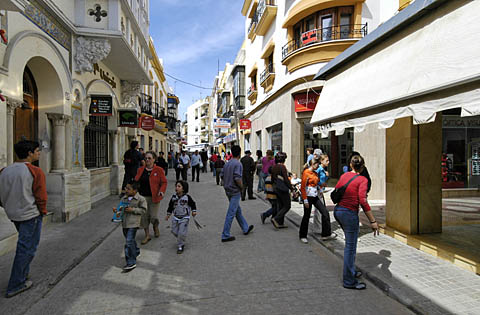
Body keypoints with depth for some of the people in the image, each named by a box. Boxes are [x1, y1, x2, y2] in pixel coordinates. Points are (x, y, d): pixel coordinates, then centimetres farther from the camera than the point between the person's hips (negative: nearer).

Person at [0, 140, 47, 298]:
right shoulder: (35, 172, -17)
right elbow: (41, 197, -16)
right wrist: (42, 211, -1)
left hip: (13, 214, 7)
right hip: (31, 215, -7)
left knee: (24, 245, 25)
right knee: (27, 249, 3)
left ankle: (23, 273, 34)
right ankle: (15, 286, 10)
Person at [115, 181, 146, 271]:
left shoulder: (140, 199, -11)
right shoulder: (124, 198, 8)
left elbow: (143, 210, -10)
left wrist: (133, 210, -18)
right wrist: (117, 210, -1)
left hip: (133, 224, -7)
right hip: (124, 223, 7)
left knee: (129, 242, -12)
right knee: (130, 240, 23)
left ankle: (131, 262, -4)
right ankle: (136, 251, 50)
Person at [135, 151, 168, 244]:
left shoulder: (159, 170, -3)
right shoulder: (140, 170, 8)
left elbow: (164, 182, -2)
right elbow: (136, 181, 12)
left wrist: (162, 191, -18)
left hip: (154, 197, -3)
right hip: (142, 197, 4)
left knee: (153, 217, -2)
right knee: (144, 216, 6)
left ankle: (156, 227, 33)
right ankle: (147, 235, 23)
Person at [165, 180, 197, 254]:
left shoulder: (187, 197, -11)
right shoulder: (174, 197, -1)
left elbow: (193, 204, 1)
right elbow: (170, 206, 10)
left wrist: (194, 211, -7)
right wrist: (168, 214, 12)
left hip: (184, 218, -4)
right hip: (175, 218, 4)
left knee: (182, 233, -9)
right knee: (174, 231, 10)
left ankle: (180, 246, 10)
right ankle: (181, 240, 39)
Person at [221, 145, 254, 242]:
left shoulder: (227, 164, 9)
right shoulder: (238, 164, -16)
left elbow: (223, 176, 11)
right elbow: (237, 178, -24)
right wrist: (242, 187, -8)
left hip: (228, 190, 9)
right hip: (235, 191, -9)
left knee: (238, 211, 19)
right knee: (231, 213, -3)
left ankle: (245, 229, 34)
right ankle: (225, 235, 2)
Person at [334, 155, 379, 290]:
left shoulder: (344, 175, 7)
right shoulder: (362, 180, -10)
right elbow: (363, 201, -20)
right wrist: (373, 221, -18)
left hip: (338, 210, 7)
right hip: (350, 213, -7)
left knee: (350, 243, 23)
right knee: (350, 247, 2)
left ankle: (351, 272, 36)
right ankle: (349, 281, 12)